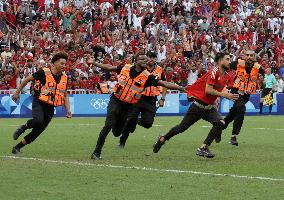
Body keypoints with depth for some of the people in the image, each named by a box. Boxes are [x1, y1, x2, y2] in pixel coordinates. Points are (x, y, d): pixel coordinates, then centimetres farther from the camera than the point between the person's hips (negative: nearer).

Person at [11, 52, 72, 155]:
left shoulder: (64, 78, 7)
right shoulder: (44, 72, -10)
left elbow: (65, 95, 19)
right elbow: (27, 79, 1)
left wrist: (68, 110, 9)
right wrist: (17, 92, 5)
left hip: (50, 108, 5)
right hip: (39, 103, -5)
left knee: (38, 131, 2)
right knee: (38, 121, -33)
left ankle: (17, 147, 16)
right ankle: (23, 127, -1)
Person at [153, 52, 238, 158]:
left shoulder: (226, 76, 6)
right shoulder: (214, 72, -19)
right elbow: (208, 90, -26)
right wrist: (223, 95, -26)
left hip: (209, 107, 7)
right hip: (199, 105, -7)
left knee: (220, 123, -19)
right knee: (182, 127, 5)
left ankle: (203, 148, -14)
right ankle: (162, 139, 29)